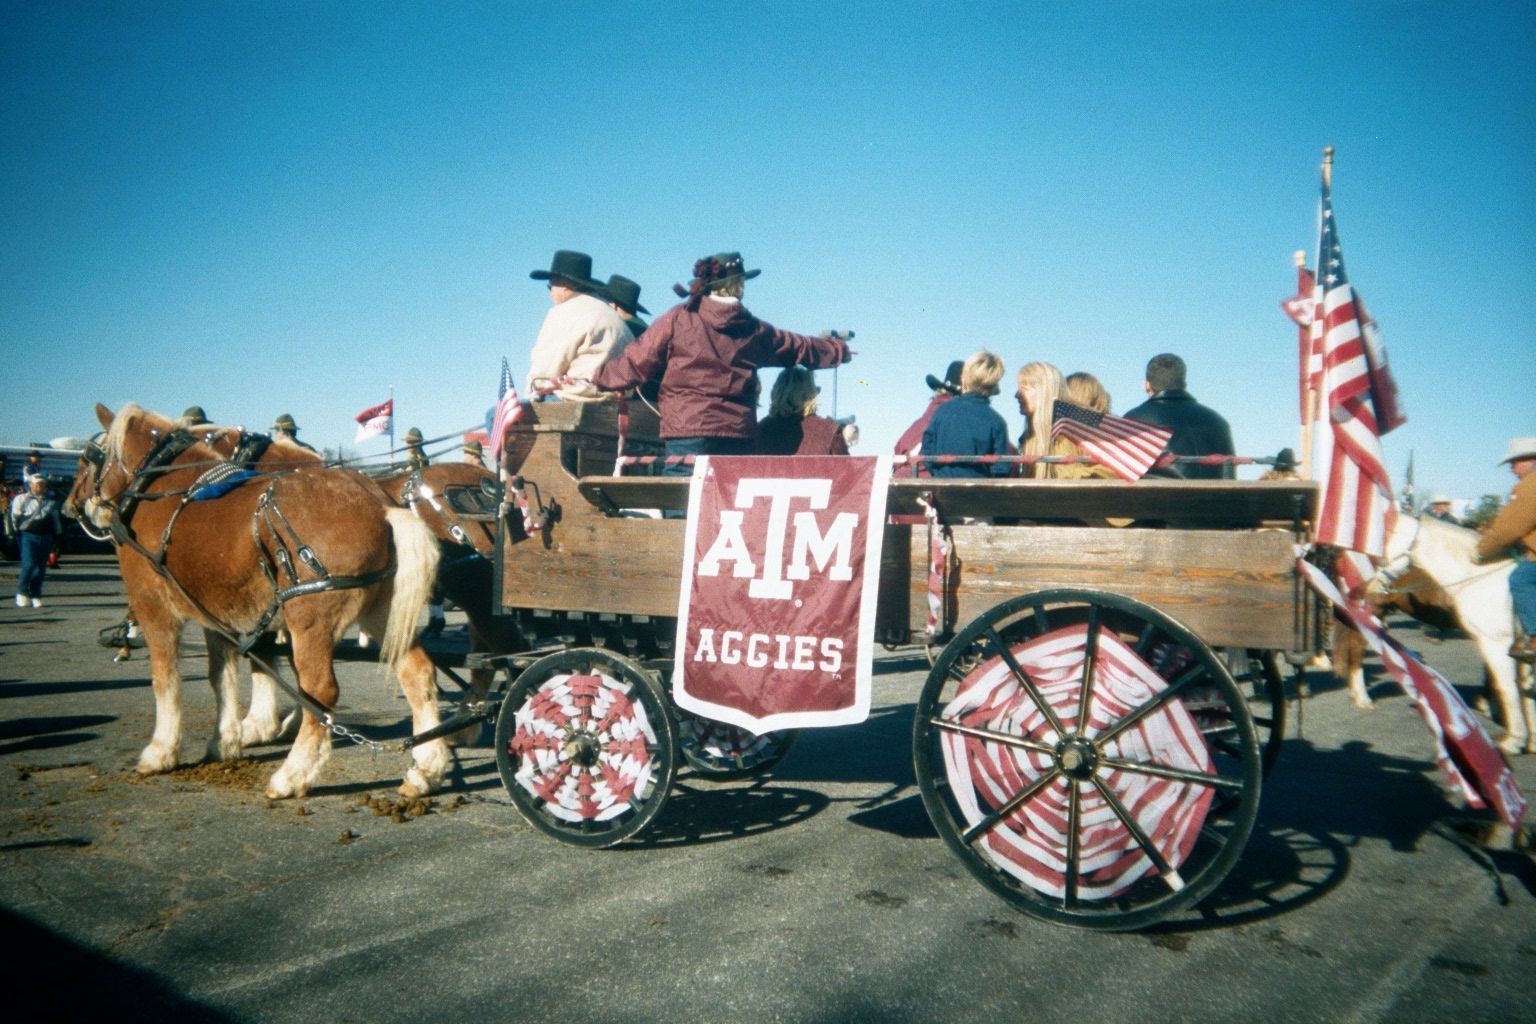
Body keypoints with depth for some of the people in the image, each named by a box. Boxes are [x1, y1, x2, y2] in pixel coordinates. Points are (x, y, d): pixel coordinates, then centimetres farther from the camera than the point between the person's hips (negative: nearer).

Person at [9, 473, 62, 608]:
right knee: (29, 564, -14)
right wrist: (14, 533, -4)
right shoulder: (21, 499, 2)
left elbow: (55, 519, 20)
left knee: (41, 568, 6)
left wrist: (57, 535, 16)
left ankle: (36, 596, 14)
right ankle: (22, 592, 1)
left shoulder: (52, 501, 13)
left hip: (46, 537, 4)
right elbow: (13, 517, 1)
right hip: (28, 535, -4)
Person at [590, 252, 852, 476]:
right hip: (738, 437, 4)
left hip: (688, 432, -3)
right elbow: (804, 349, 27)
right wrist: (839, 347, 46)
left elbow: (635, 364, 2)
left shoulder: (678, 319, 0)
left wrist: (596, 377, 18)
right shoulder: (755, 330, 11)